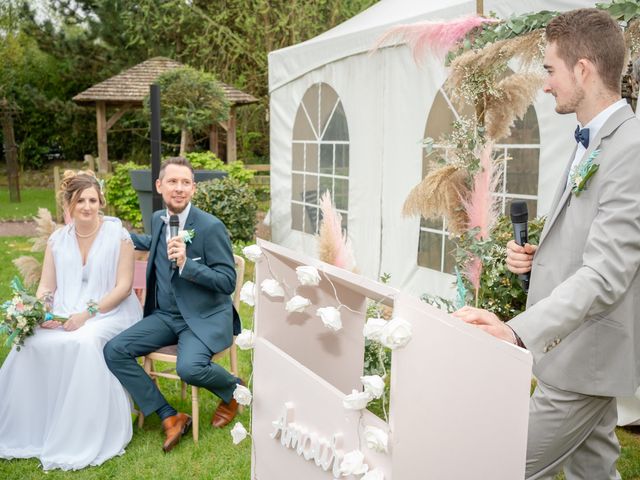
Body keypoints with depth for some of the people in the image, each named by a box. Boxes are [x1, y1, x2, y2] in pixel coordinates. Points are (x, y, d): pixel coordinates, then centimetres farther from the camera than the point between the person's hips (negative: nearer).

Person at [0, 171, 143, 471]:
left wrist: (88, 313, -20)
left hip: (111, 313, -4)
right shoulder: (57, 240, 10)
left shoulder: (117, 235, -3)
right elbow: (46, 287, 9)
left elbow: (124, 286, -8)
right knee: (31, 343, -26)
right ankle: (29, 431, -9)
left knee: (85, 343, -36)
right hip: (65, 316, 4)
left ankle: (87, 441, -23)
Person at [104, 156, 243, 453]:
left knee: (189, 368, -32)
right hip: (165, 315, 7)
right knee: (114, 351, -11)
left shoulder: (211, 227, -16)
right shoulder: (158, 219, 5)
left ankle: (233, 388, 5)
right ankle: (169, 417, -1)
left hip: (204, 318, -7)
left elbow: (228, 282, -16)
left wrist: (186, 264, -27)